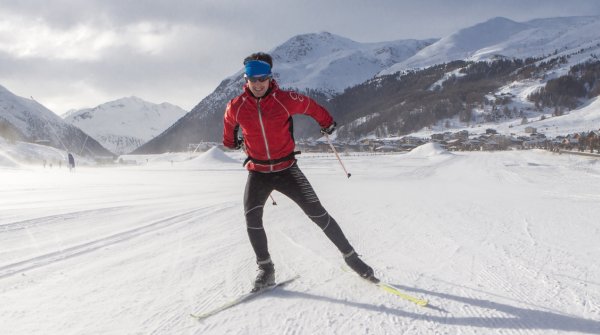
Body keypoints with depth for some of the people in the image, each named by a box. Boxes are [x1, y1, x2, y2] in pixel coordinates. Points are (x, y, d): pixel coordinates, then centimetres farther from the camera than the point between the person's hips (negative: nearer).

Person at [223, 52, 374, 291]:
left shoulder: (285, 100, -14)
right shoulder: (236, 107, -9)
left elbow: (311, 106, 7)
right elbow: (230, 125, 17)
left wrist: (327, 124, 22)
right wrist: (231, 143, 34)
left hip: (287, 169, -1)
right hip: (257, 172, 2)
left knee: (317, 213, -6)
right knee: (252, 219, -15)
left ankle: (350, 256, 8)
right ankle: (266, 269, 4)